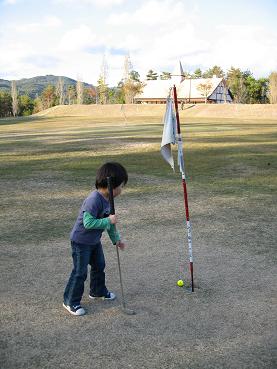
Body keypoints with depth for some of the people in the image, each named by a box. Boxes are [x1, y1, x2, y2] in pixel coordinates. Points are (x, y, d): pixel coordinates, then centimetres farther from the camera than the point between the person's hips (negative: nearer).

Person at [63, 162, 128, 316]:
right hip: (81, 241, -9)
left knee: (99, 266, 22)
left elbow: (110, 221, 11)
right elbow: (88, 222, -35)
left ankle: (98, 291, 43)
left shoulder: (107, 199, 0)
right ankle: (71, 302, 13)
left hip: (95, 240, 9)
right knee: (80, 272, -1)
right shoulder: (94, 200, -31)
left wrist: (116, 239, 14)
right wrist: (108, 221, -32)